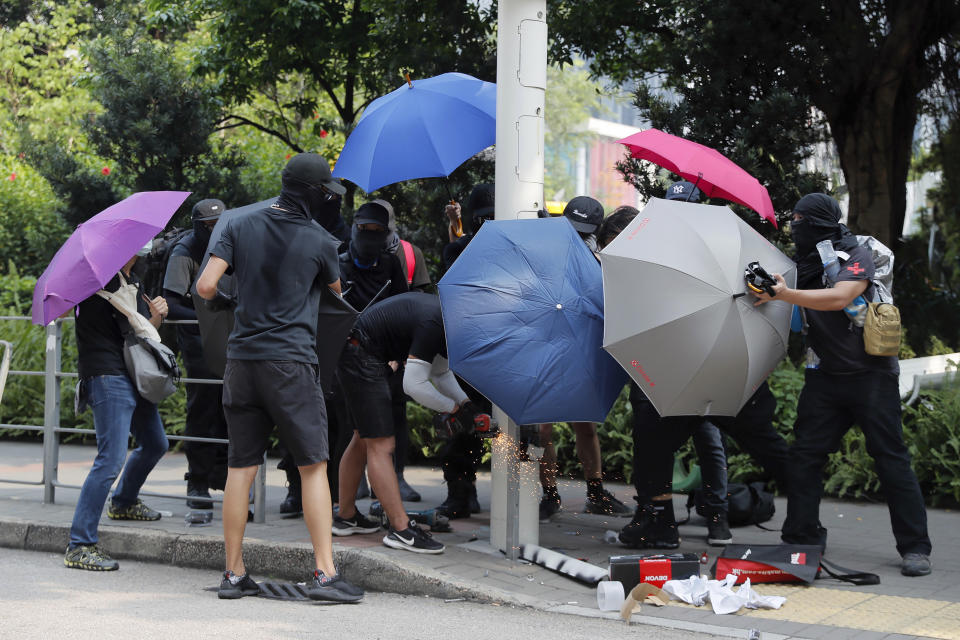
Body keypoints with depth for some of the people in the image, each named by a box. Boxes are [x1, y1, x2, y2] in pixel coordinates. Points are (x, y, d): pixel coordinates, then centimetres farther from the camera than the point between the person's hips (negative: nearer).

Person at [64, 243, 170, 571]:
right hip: (107, 376, -9)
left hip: (134, 377, 9)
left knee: (155, 445, 25)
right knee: (111, 458, -18)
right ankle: (79, 546, -17)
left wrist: (156, 315, 0)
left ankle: (123, 502, 50)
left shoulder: (132, 283, 18)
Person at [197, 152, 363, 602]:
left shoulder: (240, 228, 4)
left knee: (240, 468, 8)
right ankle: (324, 573, -5)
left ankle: (233, 574, 11)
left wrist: (224, 299, 19)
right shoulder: (319, 241, -3)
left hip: (241, 358, 4)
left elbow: (205, 286, -3)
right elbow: (335, 289, 17)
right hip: (291, 362, -4)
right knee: (313, 467, 0)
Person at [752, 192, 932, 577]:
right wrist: (767, 290, -1)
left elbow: (839, 298, -24)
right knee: (805, 454, -1)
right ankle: (801, 538, 7)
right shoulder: (805, 266, 12)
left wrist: (784, 294, -27)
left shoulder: (857, 257, -8)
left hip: (871, 375, -6)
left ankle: (915, 548, -1)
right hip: (825, 378, 6)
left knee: (891, 458, -5)